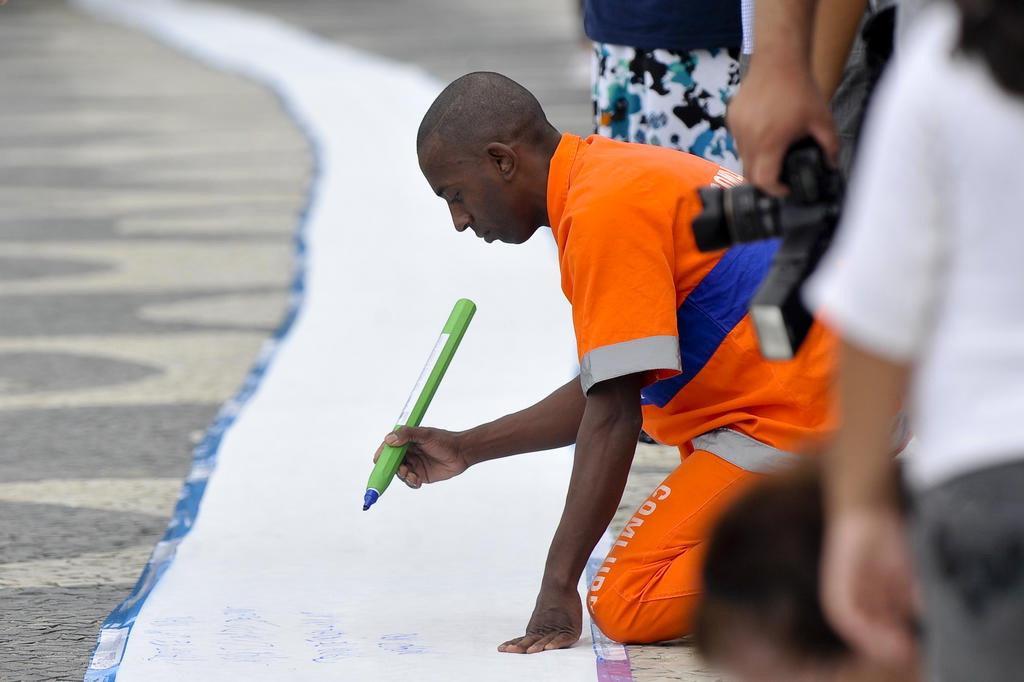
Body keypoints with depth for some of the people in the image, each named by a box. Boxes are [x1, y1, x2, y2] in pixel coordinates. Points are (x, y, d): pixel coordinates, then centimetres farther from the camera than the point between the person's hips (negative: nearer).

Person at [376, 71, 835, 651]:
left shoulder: (603, 211, -15)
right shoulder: (616, 168, 16)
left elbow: (614, 414, -18)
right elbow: (604, 391, 25)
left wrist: (559, 587, -16)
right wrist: (468, 449, 27)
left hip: (794, 418, -10)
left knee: (625, 607, -7)